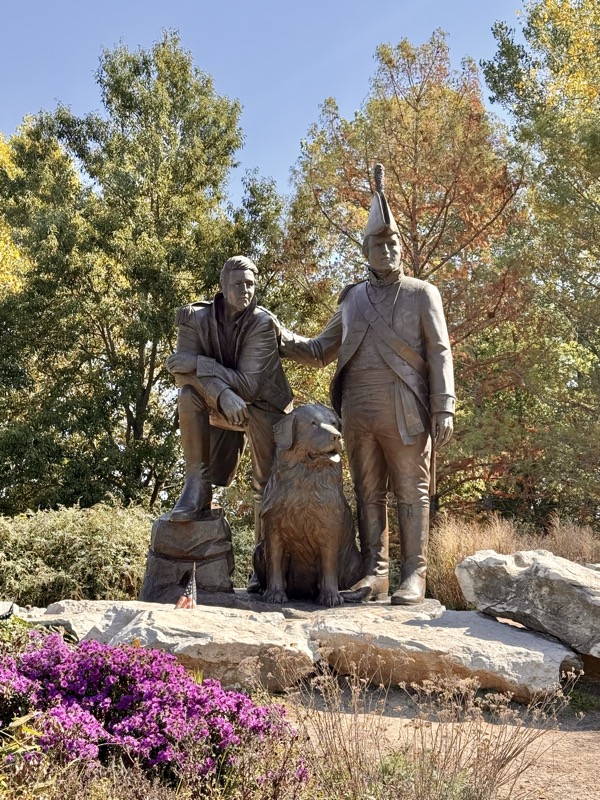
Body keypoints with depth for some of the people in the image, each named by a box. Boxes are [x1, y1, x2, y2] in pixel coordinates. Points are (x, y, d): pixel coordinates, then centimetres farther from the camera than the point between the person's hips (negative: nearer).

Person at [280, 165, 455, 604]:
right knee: (368, 494, 6)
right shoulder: (352, 297, 17)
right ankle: (375, 574, 12)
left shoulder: (422, 293, 6)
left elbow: (440, 354, 0)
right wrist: (282, 339, 5)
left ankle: (415, 576, 5)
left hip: (405, 411, -4)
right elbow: (321, 351, 20)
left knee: (411, 491, 0)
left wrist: (444, 409, -10)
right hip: (358, 411, 4)